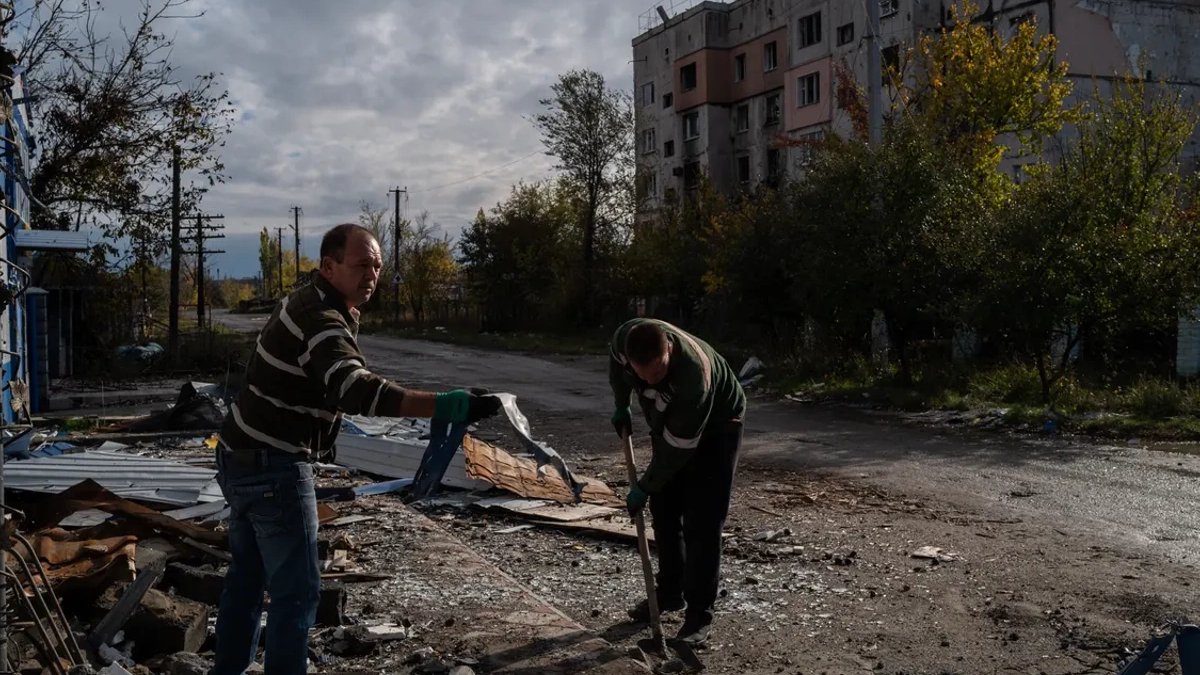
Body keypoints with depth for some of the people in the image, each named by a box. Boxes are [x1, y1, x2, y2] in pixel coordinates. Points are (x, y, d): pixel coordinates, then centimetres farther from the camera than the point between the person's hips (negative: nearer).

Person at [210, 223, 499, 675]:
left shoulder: (305, 302, 9)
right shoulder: (322, 322, -24)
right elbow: (356, 390, -41)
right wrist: (450, 406, -49)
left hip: (244, 457, 11)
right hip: (273, 468, -11)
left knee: (248, 574, 22)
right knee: (297, 589, -4)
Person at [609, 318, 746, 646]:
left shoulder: (694, 374, -43)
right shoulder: (625, 338, -27)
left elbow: (677, 446, -31)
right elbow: (617, 365, 2)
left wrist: (644, 488, -20)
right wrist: (621, 407, 9)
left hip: (714, 426, -6)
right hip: (668, 422, 6)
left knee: (701, 522, -10)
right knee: (664, 511, 10)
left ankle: (699, 614, -3)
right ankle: (670, 593, 26)